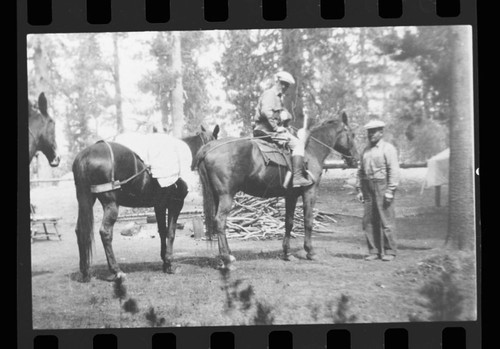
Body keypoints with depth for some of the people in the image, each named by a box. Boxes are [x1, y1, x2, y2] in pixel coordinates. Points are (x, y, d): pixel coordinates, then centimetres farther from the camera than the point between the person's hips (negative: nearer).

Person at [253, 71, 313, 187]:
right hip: (267, 131, -11)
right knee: (298, 144, -18)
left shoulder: (279, 98, 25)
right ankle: (297, 177, -27)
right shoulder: (269, 94, -9)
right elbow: (266, 111, -26)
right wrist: (276, 128, -23)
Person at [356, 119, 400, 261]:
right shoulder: (366, 150, 17)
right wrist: (359, 189, 10)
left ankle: (389, 252, 5)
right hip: (368, 188, 6)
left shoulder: (388, 148, -2)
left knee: (386, 221, -3)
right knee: (368, 221, 4)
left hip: (382, 187, -6)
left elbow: (394, 171, -9)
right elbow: (360, 171, 19)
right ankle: (374, 251, 12)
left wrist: (390, 190, -15)